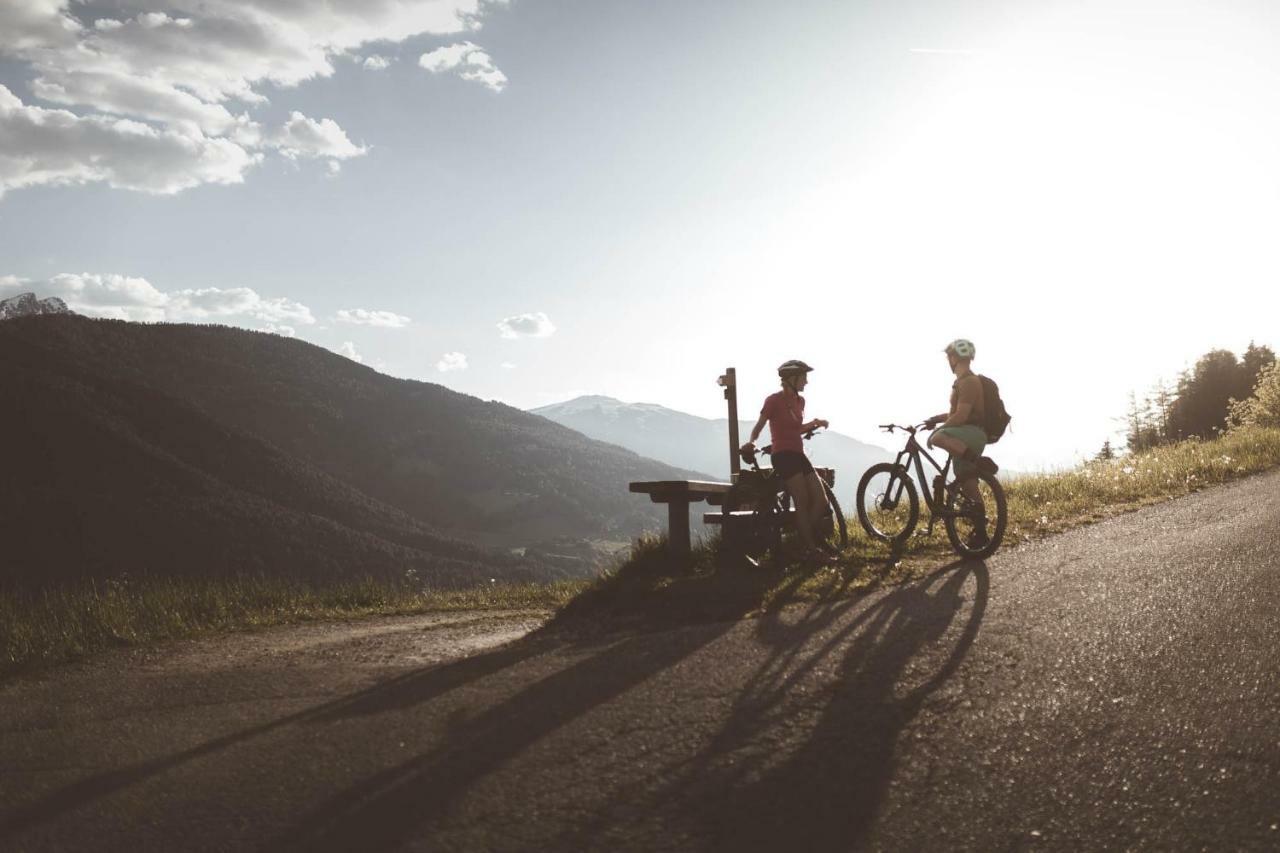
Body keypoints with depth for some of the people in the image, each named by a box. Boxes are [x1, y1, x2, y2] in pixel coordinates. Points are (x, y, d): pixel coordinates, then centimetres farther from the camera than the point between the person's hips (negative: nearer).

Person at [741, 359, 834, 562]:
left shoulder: (799, 401, 15)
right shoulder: (774, 400, -6)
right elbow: (759, 426, -9)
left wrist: (814, 424, 7)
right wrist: (751, 441, -27)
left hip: (798, 454, 7)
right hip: (783, 456, -7)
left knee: (821, 500, 0)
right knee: (802, 501, -13)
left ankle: (811, 536, 18)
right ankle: (810, 549, -7)